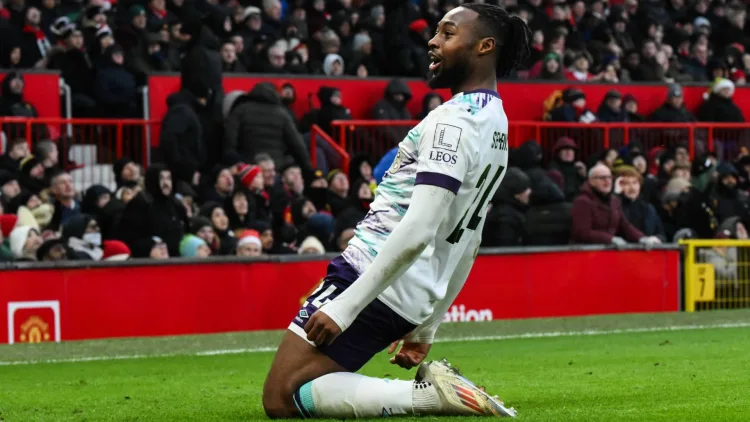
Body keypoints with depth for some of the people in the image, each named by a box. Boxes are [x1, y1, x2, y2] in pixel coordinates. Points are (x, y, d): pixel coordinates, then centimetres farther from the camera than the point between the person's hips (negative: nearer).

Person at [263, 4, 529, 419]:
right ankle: (436, 387, 5)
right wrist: (426, 328, 26)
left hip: (374, 281, -9)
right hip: (413, 300, 9)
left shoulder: (453, 120, -15)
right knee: (298, 387, 18)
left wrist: (343, 308, -24)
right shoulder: (496, 124, 15)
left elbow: (417, 232, -25)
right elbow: (466, 245, 22)